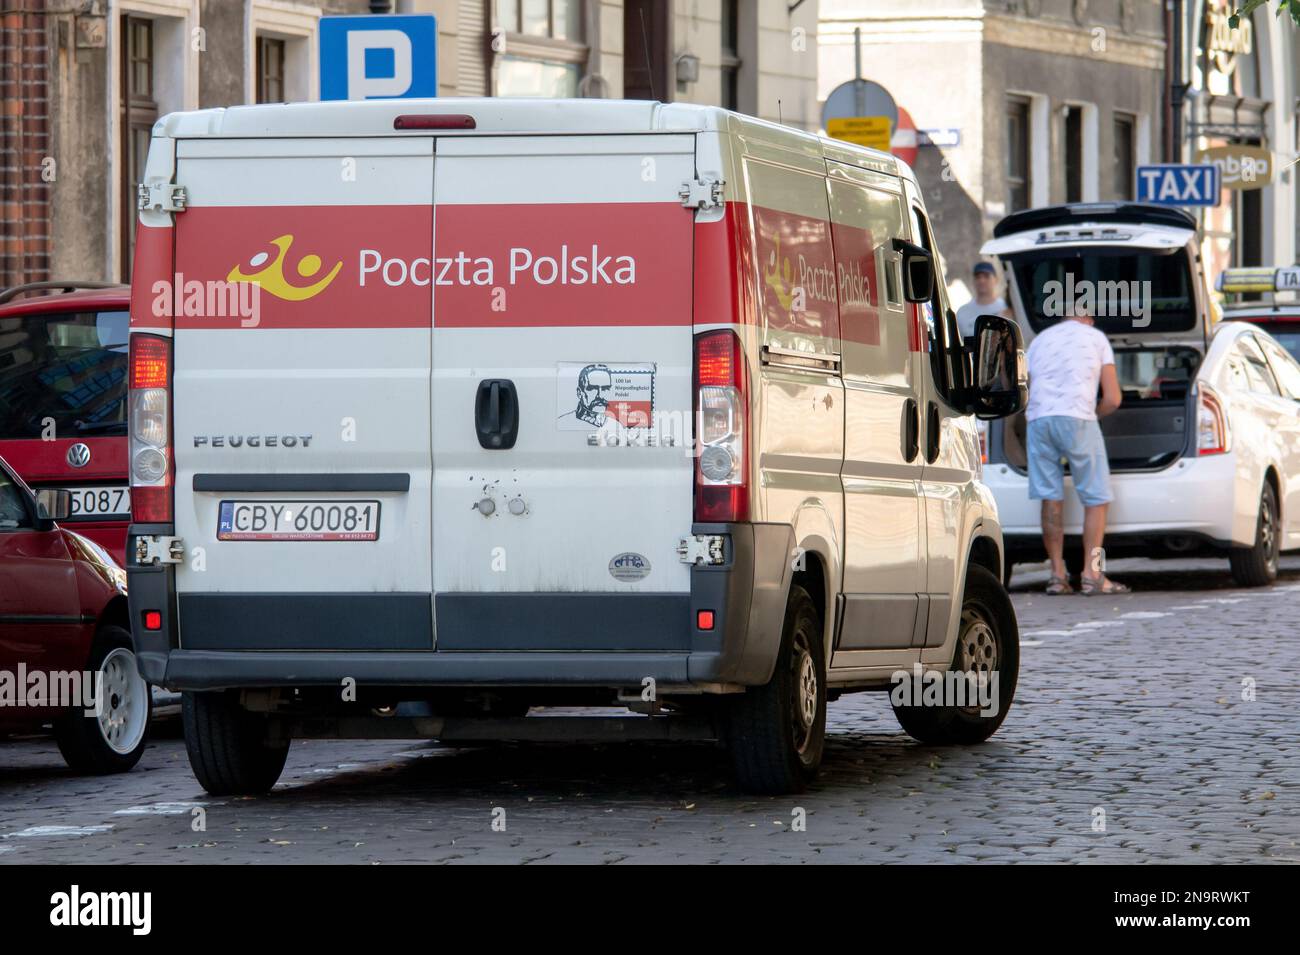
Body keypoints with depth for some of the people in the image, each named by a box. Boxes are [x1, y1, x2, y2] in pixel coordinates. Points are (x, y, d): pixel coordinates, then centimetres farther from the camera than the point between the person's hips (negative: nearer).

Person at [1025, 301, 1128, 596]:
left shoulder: (1040, 340, 24)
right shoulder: (1096, 338, 14)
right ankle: (1091, 575, -4)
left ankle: (1057, 575, 5)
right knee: (1096, 499, 3)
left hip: (1038, 418, 4)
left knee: (1051, 499, 7)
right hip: (1077, 418, -4)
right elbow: (1112, 399, 8)